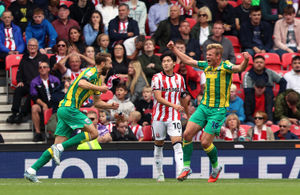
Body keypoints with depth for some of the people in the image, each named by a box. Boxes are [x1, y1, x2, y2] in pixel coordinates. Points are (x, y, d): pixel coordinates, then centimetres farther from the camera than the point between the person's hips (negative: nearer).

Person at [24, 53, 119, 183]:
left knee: (58, 145, 3)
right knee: (93, 132, -12)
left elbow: (97, 103, 30)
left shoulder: (98, 79, 24)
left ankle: (31, 170, -2)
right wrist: (99, 88, -20)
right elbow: (81, 83, -27)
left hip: (64, 109, 9)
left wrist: (111, 106, 15)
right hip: (69, 107, -9)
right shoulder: (91, 72, -6)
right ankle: (59, 148, -16)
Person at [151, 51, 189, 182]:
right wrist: (173, 105, -30)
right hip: (159, 116, -1)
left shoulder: (179, 78, 8)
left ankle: (180, 172, -28)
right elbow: (158, 98, -17)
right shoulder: (157, 78, -5)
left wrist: (188, 114, 28)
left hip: (174, 117, 1)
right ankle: (160, 174, 22)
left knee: (177, 143, -15)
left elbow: (183, 98, 21)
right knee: (158, 145, 9)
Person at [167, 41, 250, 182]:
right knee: (187, 134, -5)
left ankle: (216, 167, 18)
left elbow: (240, 69, -31)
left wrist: (246, 61, -52)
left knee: (205, 142, -8)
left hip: (218, 110, -6)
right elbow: (188, 60, 21)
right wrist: (174, 49, 23)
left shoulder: (225, 66, -12)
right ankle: (186, 167, 7)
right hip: (204, 107, 6)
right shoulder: (207, 66, 8)